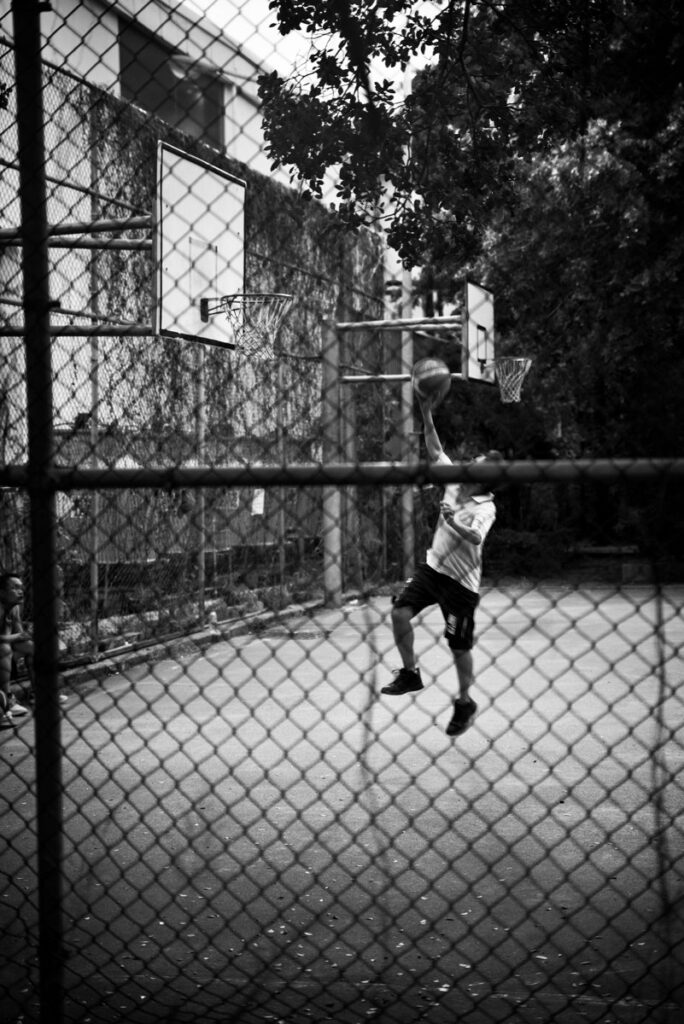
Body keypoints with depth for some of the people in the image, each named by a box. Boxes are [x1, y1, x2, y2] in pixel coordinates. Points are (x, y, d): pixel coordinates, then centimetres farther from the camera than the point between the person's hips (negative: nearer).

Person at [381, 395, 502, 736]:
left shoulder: (486, 507, -15)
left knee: (459, 645, 2)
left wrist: (453, 522, -47)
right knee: (400, 610, -13)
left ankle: (465, 702, 22)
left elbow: (475, 537, -32)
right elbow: (435, 450, 5)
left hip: (461, 581, -6)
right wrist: (427, 414, -2)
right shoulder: (454, 482, 2)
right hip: (432, 567, 6)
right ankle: (410, 673, 3)